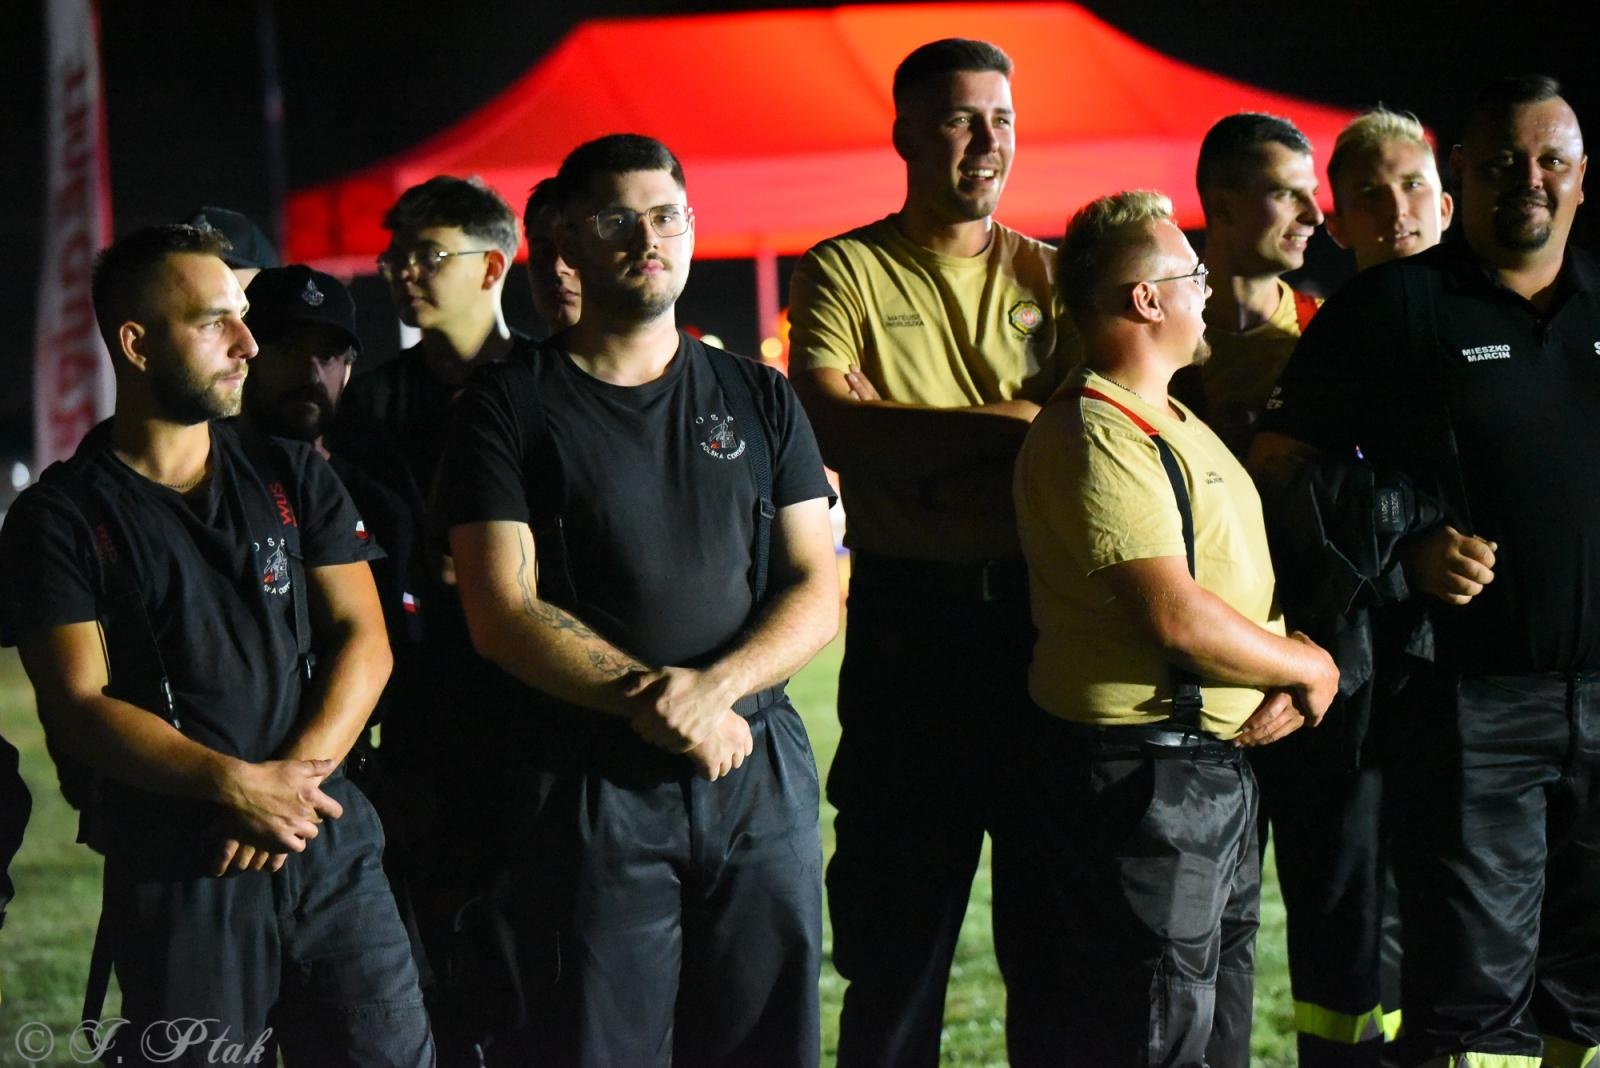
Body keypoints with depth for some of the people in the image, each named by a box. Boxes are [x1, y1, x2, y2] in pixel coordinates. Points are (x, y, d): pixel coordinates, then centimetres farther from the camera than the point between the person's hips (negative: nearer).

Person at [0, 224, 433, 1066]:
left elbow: (363, 640, 5)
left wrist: (300, 770, -13)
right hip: (174, 875, -3)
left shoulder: (291, 478, 11)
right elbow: (78, 708, -9)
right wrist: (237, 785, -20)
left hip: (330, 850, 3)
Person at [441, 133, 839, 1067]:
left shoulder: (758, 399, 12)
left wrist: (715, 686, -12)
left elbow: (818, 594, 7)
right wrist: (649, 699, -16)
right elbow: (502, 613, -5)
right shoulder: (513, 405, 3)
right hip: (594, 781, -3)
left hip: (762, 774, 3)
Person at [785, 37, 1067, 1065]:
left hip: (1043, 605, 2)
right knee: (898, 912, 3)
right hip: (911, 619, -2)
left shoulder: (1049, 275, 12)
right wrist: (1008, 425, -15)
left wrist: (939, 467, -15)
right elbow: (834, 423, -11)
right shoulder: (847, 271, 4)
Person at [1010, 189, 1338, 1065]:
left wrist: (1290, 674, 0)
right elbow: (1177, 616, -25)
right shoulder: (1095, 434, -17)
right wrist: (1307, 666, -9)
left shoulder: (1169, 423, 17)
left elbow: (1243, 581, 21)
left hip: (1215, 773, 11)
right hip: (1141, 784, -11)